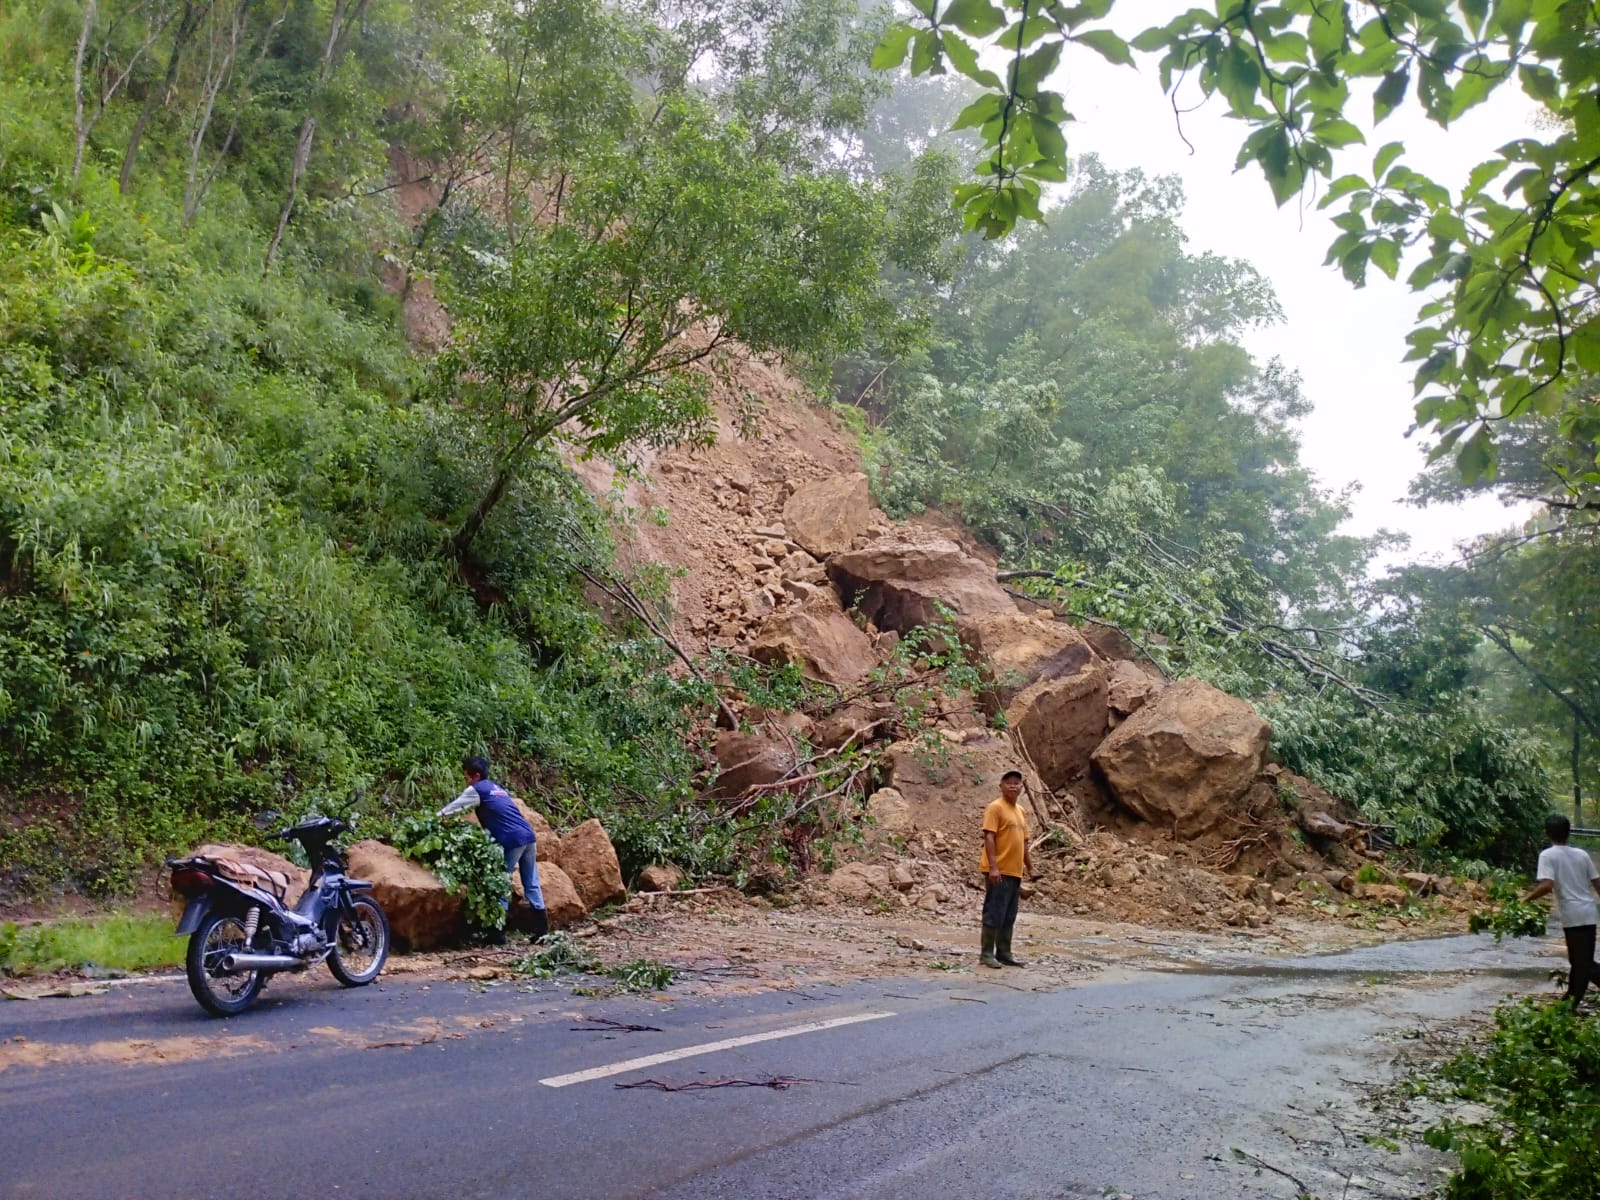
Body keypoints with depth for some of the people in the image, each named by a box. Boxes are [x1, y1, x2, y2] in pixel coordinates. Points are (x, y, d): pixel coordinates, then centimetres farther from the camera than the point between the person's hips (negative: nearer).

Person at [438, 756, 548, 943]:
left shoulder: (477, 790, 3)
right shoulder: (498, 788, 25)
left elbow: (452, 808, 11)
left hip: (512, 841, -7)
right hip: (529, 836, 7)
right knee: (532, 885, 10)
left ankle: (498, 932, 2)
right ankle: (542, 929, 10)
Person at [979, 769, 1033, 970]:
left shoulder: (1021, 811, 16)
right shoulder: (995, 807, -8)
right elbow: (989, 837, -15)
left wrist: (1030, 867, 19)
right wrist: (993, 866, -22)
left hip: (1015, 872, 8)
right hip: (999, 872, -8)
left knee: (1009, 917, 11)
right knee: (994, 914, -5)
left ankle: (1004, 954, 17)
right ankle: (987, 954, 1)